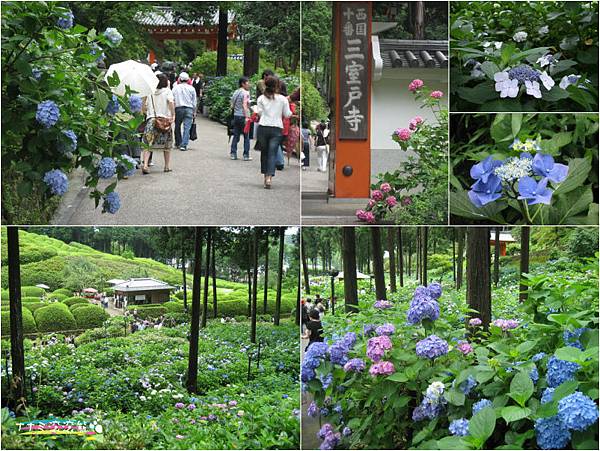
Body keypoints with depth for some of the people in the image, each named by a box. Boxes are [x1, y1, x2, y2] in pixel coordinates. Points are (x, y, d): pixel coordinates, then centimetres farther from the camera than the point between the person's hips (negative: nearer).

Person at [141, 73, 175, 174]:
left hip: (151, 119, 2)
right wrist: (173, 115, -13)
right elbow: (171, 102, -16)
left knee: (147, 143, -2)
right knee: (167, 145, 13)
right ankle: (167, 166, 20)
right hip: (164, 119, -2)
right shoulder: (167, 91, 1)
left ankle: (145, 164, -19)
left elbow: (143, 107, 9)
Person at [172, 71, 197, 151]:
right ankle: (184, 145, -13)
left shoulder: (176, 87, 2)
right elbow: (194, 101, 7)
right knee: (187, 127, -4)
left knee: (177, 127, 16)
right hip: (189, 109, 0)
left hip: (178, 108, 0)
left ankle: (178, 143, 23)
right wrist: (194, 112, 15)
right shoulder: (191, 88, 4)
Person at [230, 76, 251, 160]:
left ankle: (233, 154, 9)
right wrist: (246, 117, -21)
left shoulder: (235, 93, 12)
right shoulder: (245, 93, -10)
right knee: (246, 137, 0)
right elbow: (244, 106, -18)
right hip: (243, 116, -7)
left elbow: (232, 106, 14)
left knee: (236, 136, 10)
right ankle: (246, 155, 0)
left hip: (236, 116, 7)